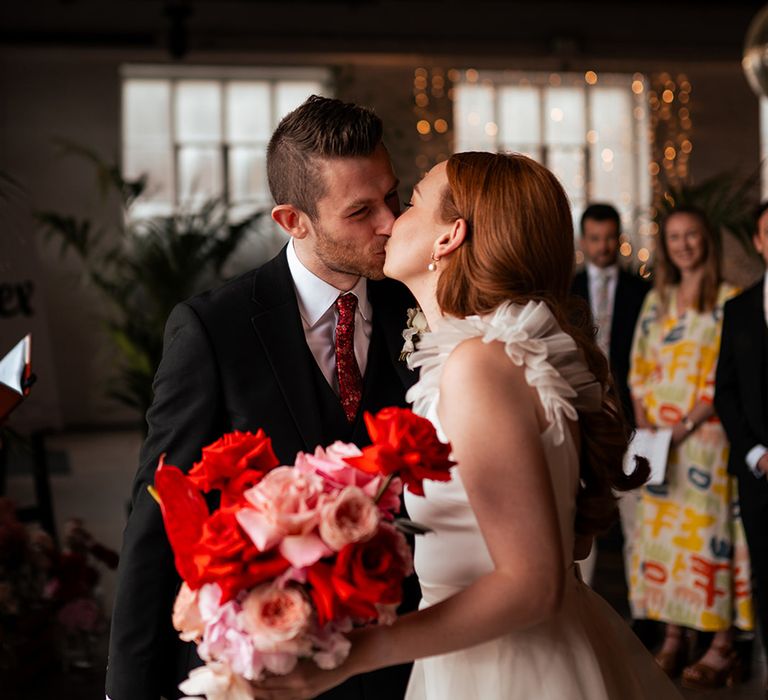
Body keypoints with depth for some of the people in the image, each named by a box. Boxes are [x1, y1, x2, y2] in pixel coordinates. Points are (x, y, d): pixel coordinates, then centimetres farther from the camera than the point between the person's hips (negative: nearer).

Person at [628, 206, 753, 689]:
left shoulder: (728, 301, -3)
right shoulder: (656, 301, 14)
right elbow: (640, 369, 13)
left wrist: (687, 426, -17)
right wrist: (645, 426, -1)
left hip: (705, 436, -5)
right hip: (658, 441, 5)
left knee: (710, 531, -5)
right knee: (662, 531, 6)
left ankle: (723, 646, 2)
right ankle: (673, 638, 14)